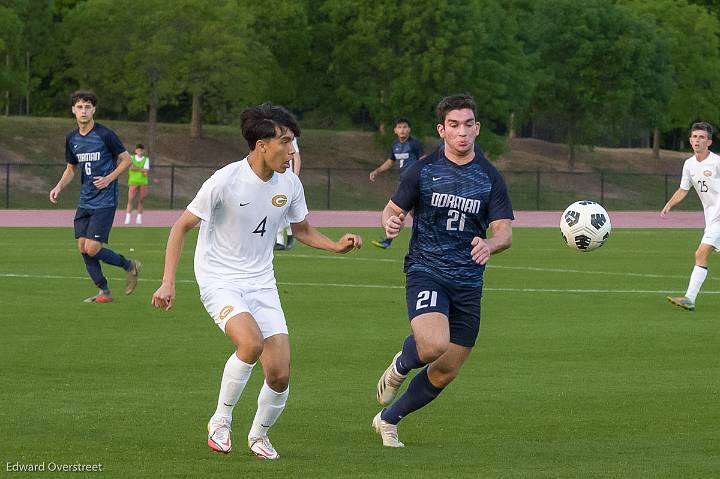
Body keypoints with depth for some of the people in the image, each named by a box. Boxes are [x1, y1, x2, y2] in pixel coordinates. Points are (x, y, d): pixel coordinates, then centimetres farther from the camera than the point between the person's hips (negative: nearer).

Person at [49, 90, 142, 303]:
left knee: (92, 249, -13)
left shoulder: (105, 135, -11)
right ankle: (104, 292, 15)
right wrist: (59, 187, 2)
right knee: (82, 248, 3)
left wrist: (109, 178, -14)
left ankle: (130, 266, 11)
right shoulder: (71, 139, 8)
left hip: (104, 201, -7)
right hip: (85, 201, 7)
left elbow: (126, 160, -3)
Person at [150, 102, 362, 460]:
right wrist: (168, 282, -15)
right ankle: (221, 420, -10)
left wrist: (337, 246, -4)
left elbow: (302, 231, 16)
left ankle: (259, 435, 23)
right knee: (251, 342, -32)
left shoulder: (289, 184, -1)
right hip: (220, 281, -5)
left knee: (280, 375, -6)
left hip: (261, 283, 5)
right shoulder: (225, 181, -16)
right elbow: (182, 226, -8)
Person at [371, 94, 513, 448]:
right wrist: (390, 223, -18)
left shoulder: (490, 178, 2)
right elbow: (393, 210, 7)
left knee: (445, 373, 7)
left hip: (468, 282, 3)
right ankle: (401, 366, 6)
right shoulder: (422, 171, -1)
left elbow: (505, 232, -3)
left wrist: (490, 245, -27)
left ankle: (388, 419, 31)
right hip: (425, 271, -3)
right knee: (433, 345, -30)